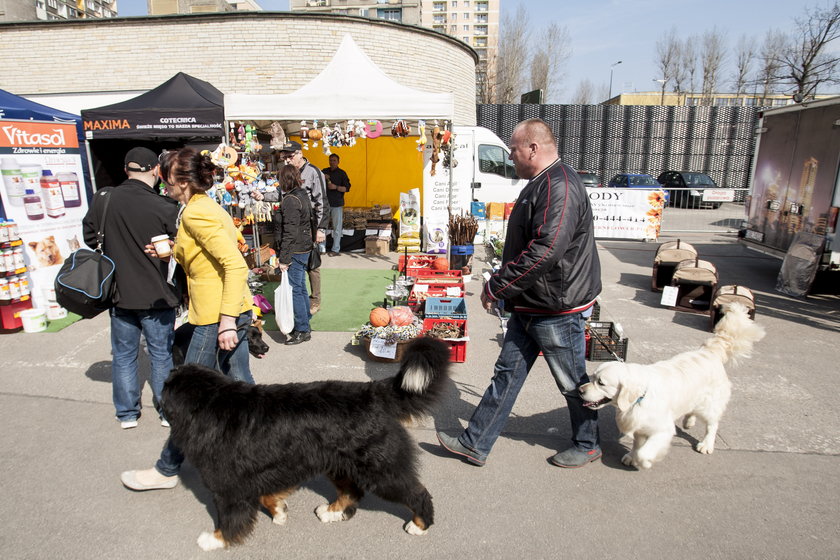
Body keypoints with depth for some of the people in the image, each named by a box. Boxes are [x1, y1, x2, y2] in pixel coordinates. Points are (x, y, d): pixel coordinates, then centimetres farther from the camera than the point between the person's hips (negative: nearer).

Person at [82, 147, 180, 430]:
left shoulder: (103, 199, -7)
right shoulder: (166, 208, -18)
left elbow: (90, 237, 7)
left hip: (119, 293, 3)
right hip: (157, 296, -3)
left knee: (123, 354, 17)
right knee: (162, 355, 12)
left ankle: (127, 414, 28)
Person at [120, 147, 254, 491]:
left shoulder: (195, 213, -16)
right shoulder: (208, 207, 14)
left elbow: (236, 264, -25)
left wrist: (227, 319, -27)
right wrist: (172, 253, 12)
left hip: (216, 317, -10)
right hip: (235, 312, 10)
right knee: (240, 387, 17)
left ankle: (167, 470, 24)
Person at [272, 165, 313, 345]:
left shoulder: (291, 200, -18)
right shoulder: (302, 195, 11)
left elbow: (289, 233, -22)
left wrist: (283, 258, -19)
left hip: (294, 251, -10)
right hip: (304, 248, 10)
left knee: (295, 290, -2)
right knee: (300, 287, 17)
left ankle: (303, 330, 6)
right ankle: (305, 324, 28)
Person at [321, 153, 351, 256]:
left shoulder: (342, 173, 1)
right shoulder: (324, 171, 11)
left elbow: (347, 188, -4)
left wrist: (336, 187, -18)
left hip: (337, 204, -3)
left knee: (337, 227, -1)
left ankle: (336, 250, 6)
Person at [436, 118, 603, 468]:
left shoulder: (559, 187, -20)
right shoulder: (540, 184, 13)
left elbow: (545, 251, -30)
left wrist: (496, 286, -22)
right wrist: (504, 288, 16)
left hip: (558, 308, -10)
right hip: (529, 306, 10)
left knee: (572, 383, 10)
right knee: (507, 373, 12)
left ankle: (587, 445, 34)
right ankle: (475, 443, 22)